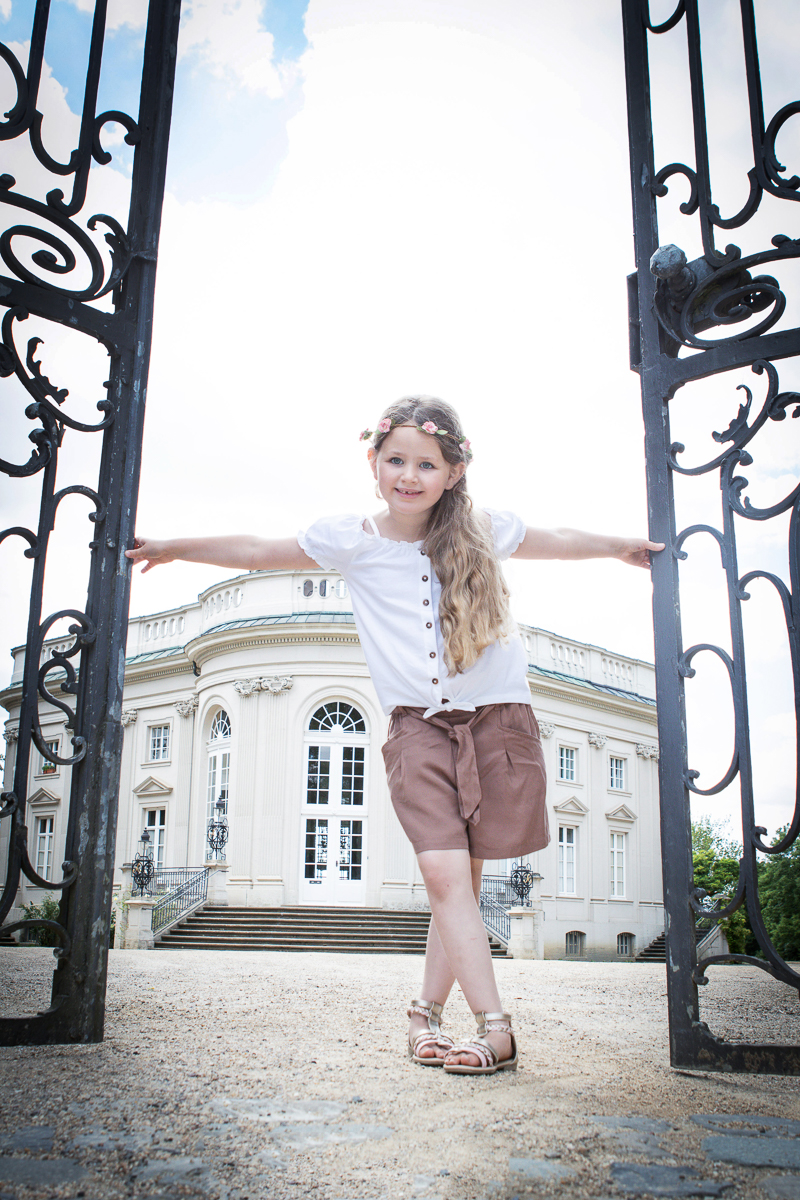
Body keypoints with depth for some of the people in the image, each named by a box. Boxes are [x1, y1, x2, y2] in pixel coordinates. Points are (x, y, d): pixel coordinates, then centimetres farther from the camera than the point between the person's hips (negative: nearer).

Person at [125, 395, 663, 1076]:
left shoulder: (481, 534, 1)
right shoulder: (353, 541, 0)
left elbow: (557, 541, 18)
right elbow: (258, 552, 9)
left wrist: (622, 547, 28)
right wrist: (170, 549, 13)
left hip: (496, 718, 1)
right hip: (418, 726, 0)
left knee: (462, 875, 2)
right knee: (445, 873, -13)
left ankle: (427, 1011, 18)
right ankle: (496, 1029, -7)